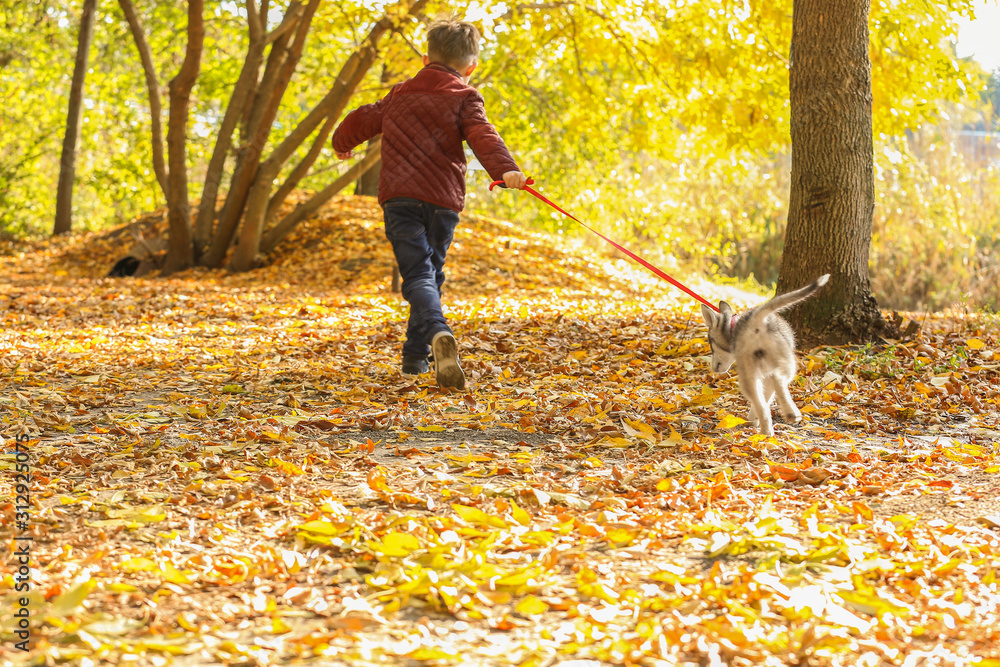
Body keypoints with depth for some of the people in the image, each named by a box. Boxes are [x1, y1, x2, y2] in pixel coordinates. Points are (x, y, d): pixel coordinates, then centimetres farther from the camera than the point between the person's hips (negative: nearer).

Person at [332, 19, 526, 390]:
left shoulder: (400, 95, 20)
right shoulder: (464, 98, 7)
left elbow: (362, 120, 33)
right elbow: (482, 135, -13)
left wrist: (342, 144, 54)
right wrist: (505, 168, -28)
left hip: (399, 198, 1)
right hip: (443, 201, -1)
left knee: (418, 275, -10)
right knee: (430, 273, 16)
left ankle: (438, 333, -39)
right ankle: (416, 356, 18)